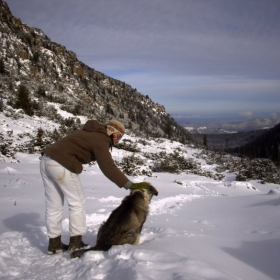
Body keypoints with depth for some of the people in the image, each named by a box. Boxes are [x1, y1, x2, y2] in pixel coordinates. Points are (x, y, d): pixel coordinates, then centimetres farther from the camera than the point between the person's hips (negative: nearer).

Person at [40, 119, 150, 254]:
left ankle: (54, 243, 22)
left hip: (46, 160, 10)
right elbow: (108, 168, -20)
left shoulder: (91, 132, 20)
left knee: (53, 206, 14)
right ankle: (76, 243, 9)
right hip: (61, 165, -10)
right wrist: (130, 185, -22)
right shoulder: (100, 140, -10)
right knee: (77, 203, 4)